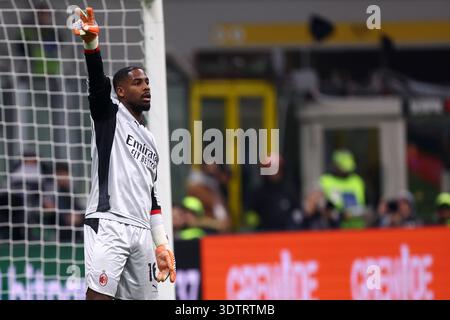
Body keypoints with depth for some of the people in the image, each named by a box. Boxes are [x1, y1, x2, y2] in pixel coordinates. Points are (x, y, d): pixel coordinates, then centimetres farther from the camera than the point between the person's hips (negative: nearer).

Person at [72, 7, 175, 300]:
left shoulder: (150, 140, 25)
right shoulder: (109, 116, 8)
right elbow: (98, 83, -12)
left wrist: (162, 244, 21)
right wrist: (91, 43, -31)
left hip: (142, 231, 7)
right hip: (108, 224, -7)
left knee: (144, 296, 2)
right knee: (99, 295, -19)